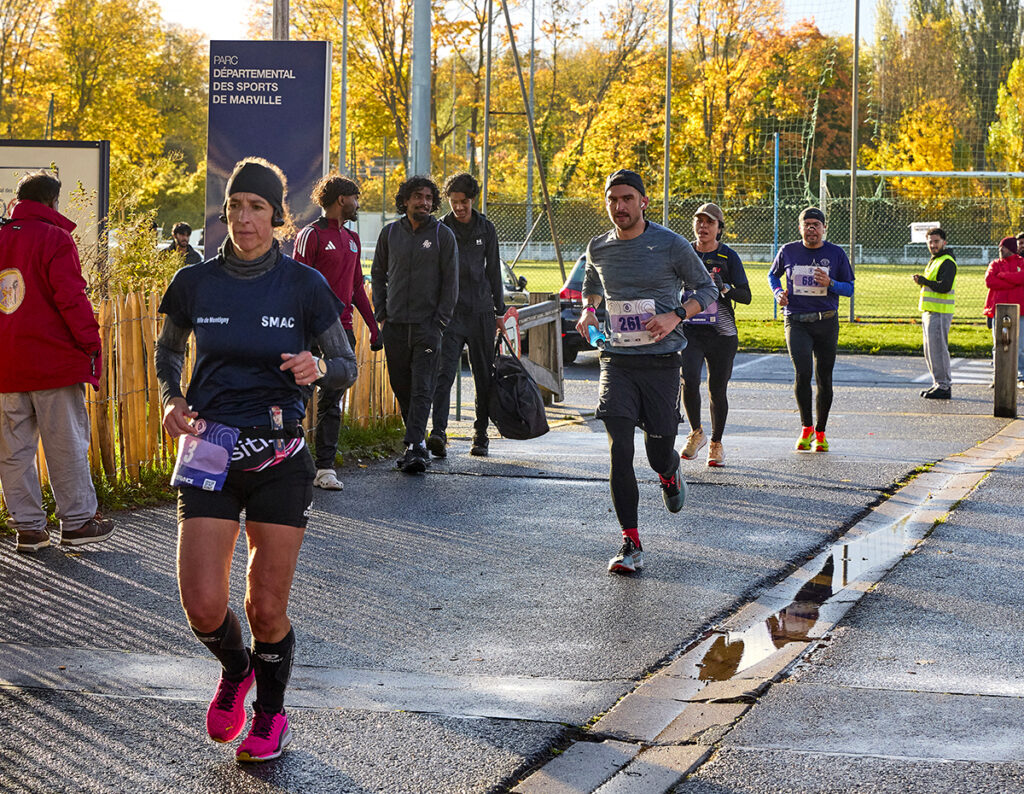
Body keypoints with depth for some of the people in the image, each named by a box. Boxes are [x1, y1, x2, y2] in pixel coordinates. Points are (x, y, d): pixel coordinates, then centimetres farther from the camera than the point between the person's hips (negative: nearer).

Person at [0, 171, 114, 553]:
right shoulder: (54, 238, -7)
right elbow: (70, 298, -14)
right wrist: (91, 344, -7)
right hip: (53, 362, -6)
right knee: (66, 445, 3)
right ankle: (77, 521, 8)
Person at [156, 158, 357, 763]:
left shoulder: (304, 286, -3)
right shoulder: (195, 283, 2)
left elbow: (347, 365, 5)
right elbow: (169, 350, 19)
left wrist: (317, 368, -18)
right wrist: (172, 400, 0)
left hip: (279, 458, -1)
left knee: (267, 608, 1)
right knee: (204, 607, -8)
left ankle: (271, 715, 28)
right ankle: (234, 668, 27)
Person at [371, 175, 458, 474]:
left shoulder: (443, 235, 1)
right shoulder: (390, 233, 9)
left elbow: (451, 281, 1)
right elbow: (378, 273, 17)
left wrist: (440, 320, -6)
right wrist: (381, 313, 7)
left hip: (427, 324, -3)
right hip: (394, 324, 3)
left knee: (422, 387, -10)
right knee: (401, 386, 7)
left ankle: (414, 446, -16)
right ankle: (418, 441, 20)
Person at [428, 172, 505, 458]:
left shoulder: (486, 229, 8)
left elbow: (493, 271, 15)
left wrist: (499, 311, 13)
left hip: (480, 311, 3)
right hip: (450, 311, -3)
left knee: (484, 376, 6)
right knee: (444, 372, -15)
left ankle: (480, 436, 14)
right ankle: (438, 433, -24)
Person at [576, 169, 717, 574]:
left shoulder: (671, 245, -6)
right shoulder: (599, 248, 5)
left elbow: (707, 289, 3)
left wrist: (676, 316, -15)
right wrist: (588, 309, 4)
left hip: (661, 362, -2)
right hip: (616, 361, 2)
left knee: (659, 453, 5)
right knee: (620, 450, -11)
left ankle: (669, 474, 46)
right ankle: (631, 544, -6)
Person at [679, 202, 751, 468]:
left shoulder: (729, 257, -1)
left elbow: (746, 296, -4)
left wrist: (724, 287, -22)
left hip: (722, 333, -1)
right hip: (689, 331, 1)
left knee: (717, 389, 2)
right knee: (689, 381, -17)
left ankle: (716, 443, 20)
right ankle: (696, 433, 6)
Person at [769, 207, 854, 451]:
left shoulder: (836, 253, 3)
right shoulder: (788, 251, 4)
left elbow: (849, 288, 7)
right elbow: (773, 275, 22)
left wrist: (830, 283, -13)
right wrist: (778, 292, 1)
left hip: (826, 322, 1)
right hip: (796, 321, -1)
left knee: (824, 378, 4)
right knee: (802, 371, -20)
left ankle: (820, 433, 19)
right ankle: (806, 427, -2)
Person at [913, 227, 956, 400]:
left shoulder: (947, 262, -12)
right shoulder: (934, 261, 20)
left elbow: (944, 287, -24)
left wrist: (923, 281, -16)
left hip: (940, 313, -10)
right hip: (929, 312, 10)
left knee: (937, 349, -10)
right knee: (930, 351, 12)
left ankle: (944, 387, -6)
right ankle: (938, 384, 19)